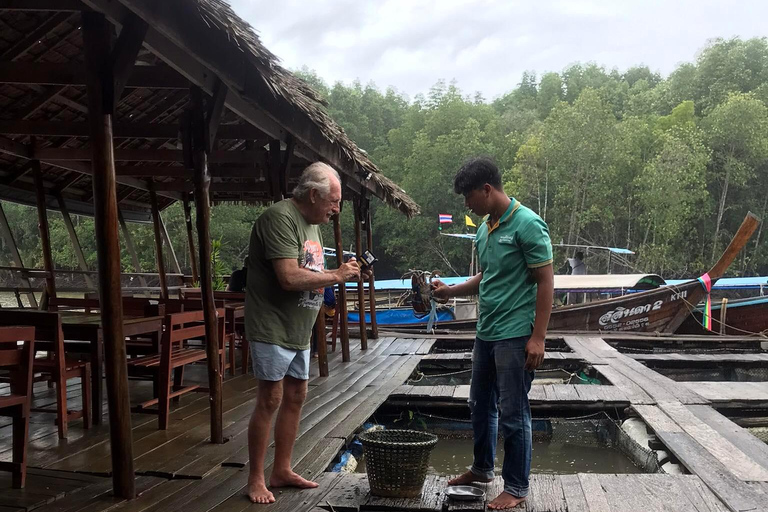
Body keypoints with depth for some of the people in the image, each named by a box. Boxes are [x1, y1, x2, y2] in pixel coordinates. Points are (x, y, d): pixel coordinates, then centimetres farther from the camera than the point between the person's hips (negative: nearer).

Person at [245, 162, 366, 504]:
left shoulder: (312, 223, 12)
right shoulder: (280, 217, -17)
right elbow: (289, 278, -27)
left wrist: (343, 275, 3)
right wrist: (336, 276, -17)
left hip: (299, 332, 9)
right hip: (273, 330, -9)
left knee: (295, 397, 12)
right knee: (270, 400, -3)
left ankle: (282, 471, 25)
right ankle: (256, 479, 12)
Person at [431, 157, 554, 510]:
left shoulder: (527, 224, -14)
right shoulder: (485, 227, 10)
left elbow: (545, 282, -15)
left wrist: (537, 338, -18)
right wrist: (450, 291, 6)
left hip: (514, 336, -8)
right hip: (486, 333, 8)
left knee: (513, 412, 2)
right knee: (480, 404, 19)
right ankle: (482, 468, 38)